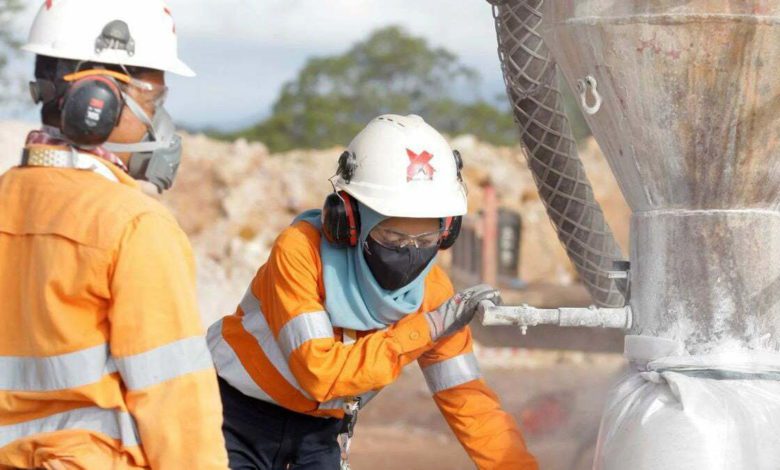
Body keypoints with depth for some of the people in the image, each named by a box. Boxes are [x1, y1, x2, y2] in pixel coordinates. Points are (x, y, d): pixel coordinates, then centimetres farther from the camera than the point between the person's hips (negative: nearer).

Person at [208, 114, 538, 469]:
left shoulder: (431, 289, -12)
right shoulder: (300, 251, -26)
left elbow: (467, 398, -10)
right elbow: (320, 373, -31)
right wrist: (425, 328, -30)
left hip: (320, 428, 4)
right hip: (241, 417, -4)